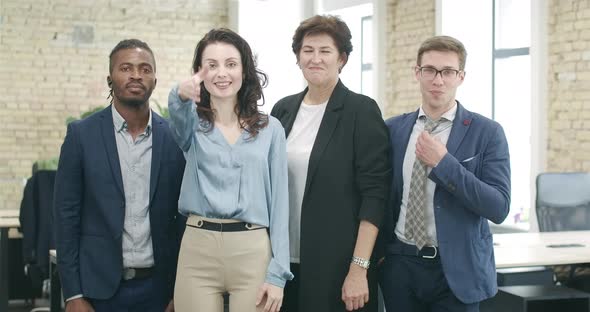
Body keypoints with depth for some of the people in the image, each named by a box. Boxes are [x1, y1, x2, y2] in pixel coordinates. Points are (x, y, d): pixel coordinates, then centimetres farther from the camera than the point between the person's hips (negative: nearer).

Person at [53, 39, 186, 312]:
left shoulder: (174, 137, 2)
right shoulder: (81, 134, -2)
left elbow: (184, 216, 5)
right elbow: (66, 214, -2)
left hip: (159, 288, 1)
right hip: (100, 287, -1)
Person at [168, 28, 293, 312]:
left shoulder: (270, 129, 6)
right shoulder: (192, 124, 7)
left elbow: (279, 201, 3)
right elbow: (178, 117, -19)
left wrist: (277, 273, -3)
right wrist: (181, 96, -42)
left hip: (253, 252, 0)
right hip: (198, 249, 0)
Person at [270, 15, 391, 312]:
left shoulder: (362, 110, -6)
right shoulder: (283, 109, 8)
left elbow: (374, 194, -10)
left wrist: (359, 268, -16)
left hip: (338, 265, -4)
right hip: (283, 260, 4)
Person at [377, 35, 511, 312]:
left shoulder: (487, 132, -6)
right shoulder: (393, 129, 4)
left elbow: (499, 208, -14)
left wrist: (444, 163, -18)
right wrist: (379, 251, 3)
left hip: (456, 269, -3)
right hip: (400, 264, 3)